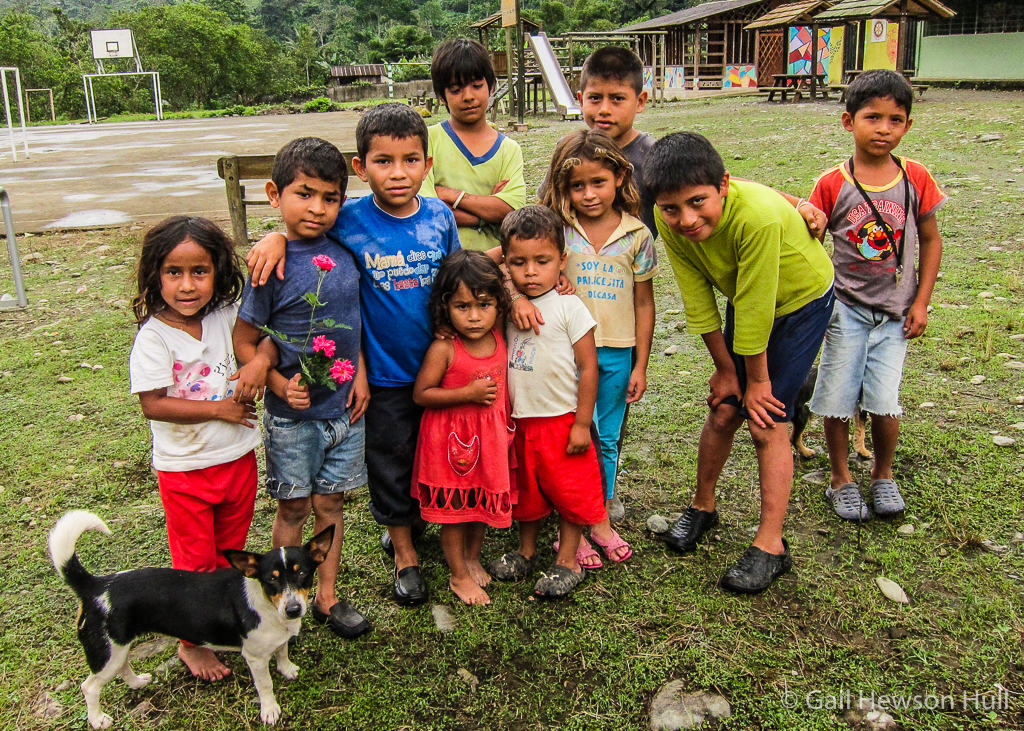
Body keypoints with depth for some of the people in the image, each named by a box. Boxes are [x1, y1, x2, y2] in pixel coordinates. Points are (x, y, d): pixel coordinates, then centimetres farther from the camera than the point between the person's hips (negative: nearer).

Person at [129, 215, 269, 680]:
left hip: (238, 458, 4)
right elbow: (153, 404, -20)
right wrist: (219, 409, -20)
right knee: (196, 563, 11)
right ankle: (191, 641, 32)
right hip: (185, 469, -4)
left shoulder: (227, 317, -6)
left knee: (230, 554, 21)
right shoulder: (153, 337, -18)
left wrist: (261, 359, -17)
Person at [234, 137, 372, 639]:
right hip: (294, 414, -4)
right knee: (294, 507, 10)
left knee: (330, 502, 15)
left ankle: (326, 597, 30)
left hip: (344, 406, 4)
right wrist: (281, 386, -19)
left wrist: (360, 372, 1)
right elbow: (244, 341, -9)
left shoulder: (344, 254, -1)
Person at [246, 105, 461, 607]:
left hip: (437, 363, 3)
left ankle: (409, 519, 49)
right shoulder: (350, 222, -15)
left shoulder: (440, 216, -7)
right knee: (389, 461, 12)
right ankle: (404, 552, 33)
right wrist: (277, 237, -21)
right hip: (384, 372, -3)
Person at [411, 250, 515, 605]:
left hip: (490, 436, 5)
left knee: (483, 502, 19)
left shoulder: (499, 339, -6)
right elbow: (421, 393, -17)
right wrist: (468, 394, -25)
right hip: (452, 439, -5)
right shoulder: (443, 349, -21)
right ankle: (459, 575, 27)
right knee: (454, 506, 9)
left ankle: (473, 558, 42)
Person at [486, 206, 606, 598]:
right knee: (525, 490, 19)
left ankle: (567, 561, 26)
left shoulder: (569, 307, -13)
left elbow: (588, 367, -11)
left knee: (569, 491, 9)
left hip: (561, 419, -4)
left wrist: (582, 423, -11)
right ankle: (526, 552, 39)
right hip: (518, 421, 4)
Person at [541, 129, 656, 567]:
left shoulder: (636, 235, -1)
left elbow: (643, 303, 4)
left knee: (607, 440, 15)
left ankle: (601, 519, 33)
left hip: (616, 353, 2)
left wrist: (640, 365, 5)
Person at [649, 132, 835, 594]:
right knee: (723, 410, 7)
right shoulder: (671, 222, -23)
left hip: (802, 301, -5)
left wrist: (758, 381, -18)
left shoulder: (759, 215, -41)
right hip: (746, 303, 5)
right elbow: (698, 300, -12)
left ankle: (770, 547, 4)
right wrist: (725, 367, -4)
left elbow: (756, 309, -30)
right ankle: (702, 507, 30)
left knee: (767, 421, -7)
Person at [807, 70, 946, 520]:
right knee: (837, 399, 2)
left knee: (883, 402, -5)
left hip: (894, 312, 1)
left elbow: (931, 241, 6)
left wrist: (921, 303, 1)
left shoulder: (916, 179, -2)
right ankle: (840, 478, 24)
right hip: (846, 307, -1)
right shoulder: (832, 184, -8)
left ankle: (883, 475, 23)